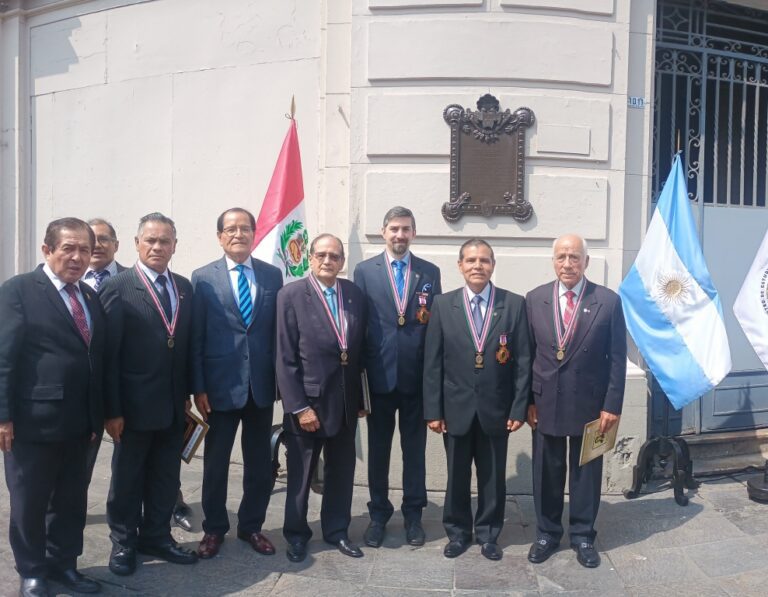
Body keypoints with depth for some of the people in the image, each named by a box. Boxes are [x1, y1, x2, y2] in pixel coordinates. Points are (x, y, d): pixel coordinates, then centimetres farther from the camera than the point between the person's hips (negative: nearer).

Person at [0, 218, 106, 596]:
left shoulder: (91, 297, 11)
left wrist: (97, 413, 11)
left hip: (79, 421, 6)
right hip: (34, 420, -6)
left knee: (71, 499, 17)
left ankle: (62, 563, 34)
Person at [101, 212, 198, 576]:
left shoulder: (184, 287, 7)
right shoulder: (118, 287, -10)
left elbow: (187, 345, 9)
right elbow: (108, 354, -12)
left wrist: (187, 392, 6)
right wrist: (112, 409, -14)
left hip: (173, 404, 5)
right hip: (135, 404, -5)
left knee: (166, 476, 15)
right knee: (127, 476, 12)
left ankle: (156, 536, 31)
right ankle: (123, 543, 29)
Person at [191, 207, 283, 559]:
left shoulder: (272, 275, 4)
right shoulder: (203, 278, -2)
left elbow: (279, 331, 5)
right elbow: (195, 339, -3)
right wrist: (198, 388, -7)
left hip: (262, 385, 2)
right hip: (221, 385, -2)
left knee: (259, 462, 13)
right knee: (215, 462, 12)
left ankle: (251, 526, 31)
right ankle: (214, 529, 31)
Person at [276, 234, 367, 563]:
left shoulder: (355, 294, 4)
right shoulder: (291, 295, -9)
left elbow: (360, 348, 7)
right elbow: (285, 357, -11)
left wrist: (360, 397, 5)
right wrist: (299, 407, -15)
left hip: (345, 402, 4)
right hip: (307, 401, -4)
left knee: (341, 471, 16)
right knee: (300, 474, 12)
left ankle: (336, 530, 35)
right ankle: (296, 534, 31)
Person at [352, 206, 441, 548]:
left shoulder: (430, 272, 4)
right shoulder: (365, 271, 1)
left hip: (417, 377, 1)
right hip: (379, 375, 0)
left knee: (414, 448, 12)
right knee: (378, 449, 12)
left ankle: (413, 513, 28)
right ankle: (378, 513, 28)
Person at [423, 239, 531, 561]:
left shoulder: (514, 304, -2)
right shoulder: (443, 305, -2)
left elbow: (523, 360, -2)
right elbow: (432, 362, -2)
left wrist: (519, 408, -5)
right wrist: (433, 410, -5)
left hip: (496, 409, 0)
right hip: (456, 408, 0)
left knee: (493, 476, 13)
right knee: (457, 475, 14)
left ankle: (489, 534, 32)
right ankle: (458, 532, 33)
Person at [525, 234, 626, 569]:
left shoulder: (609, 301, -5)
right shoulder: (534, 299, -1)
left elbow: (617, 359, -4)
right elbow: (527, 355, 1)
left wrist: (612, 405, -7)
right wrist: (527, 400, -2)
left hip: (589, 403, -1)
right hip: (545, 402, 1)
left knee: (586, 472, 12)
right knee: (547, 472, 12)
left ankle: (583, 536, 30)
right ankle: (547, 533, 31)